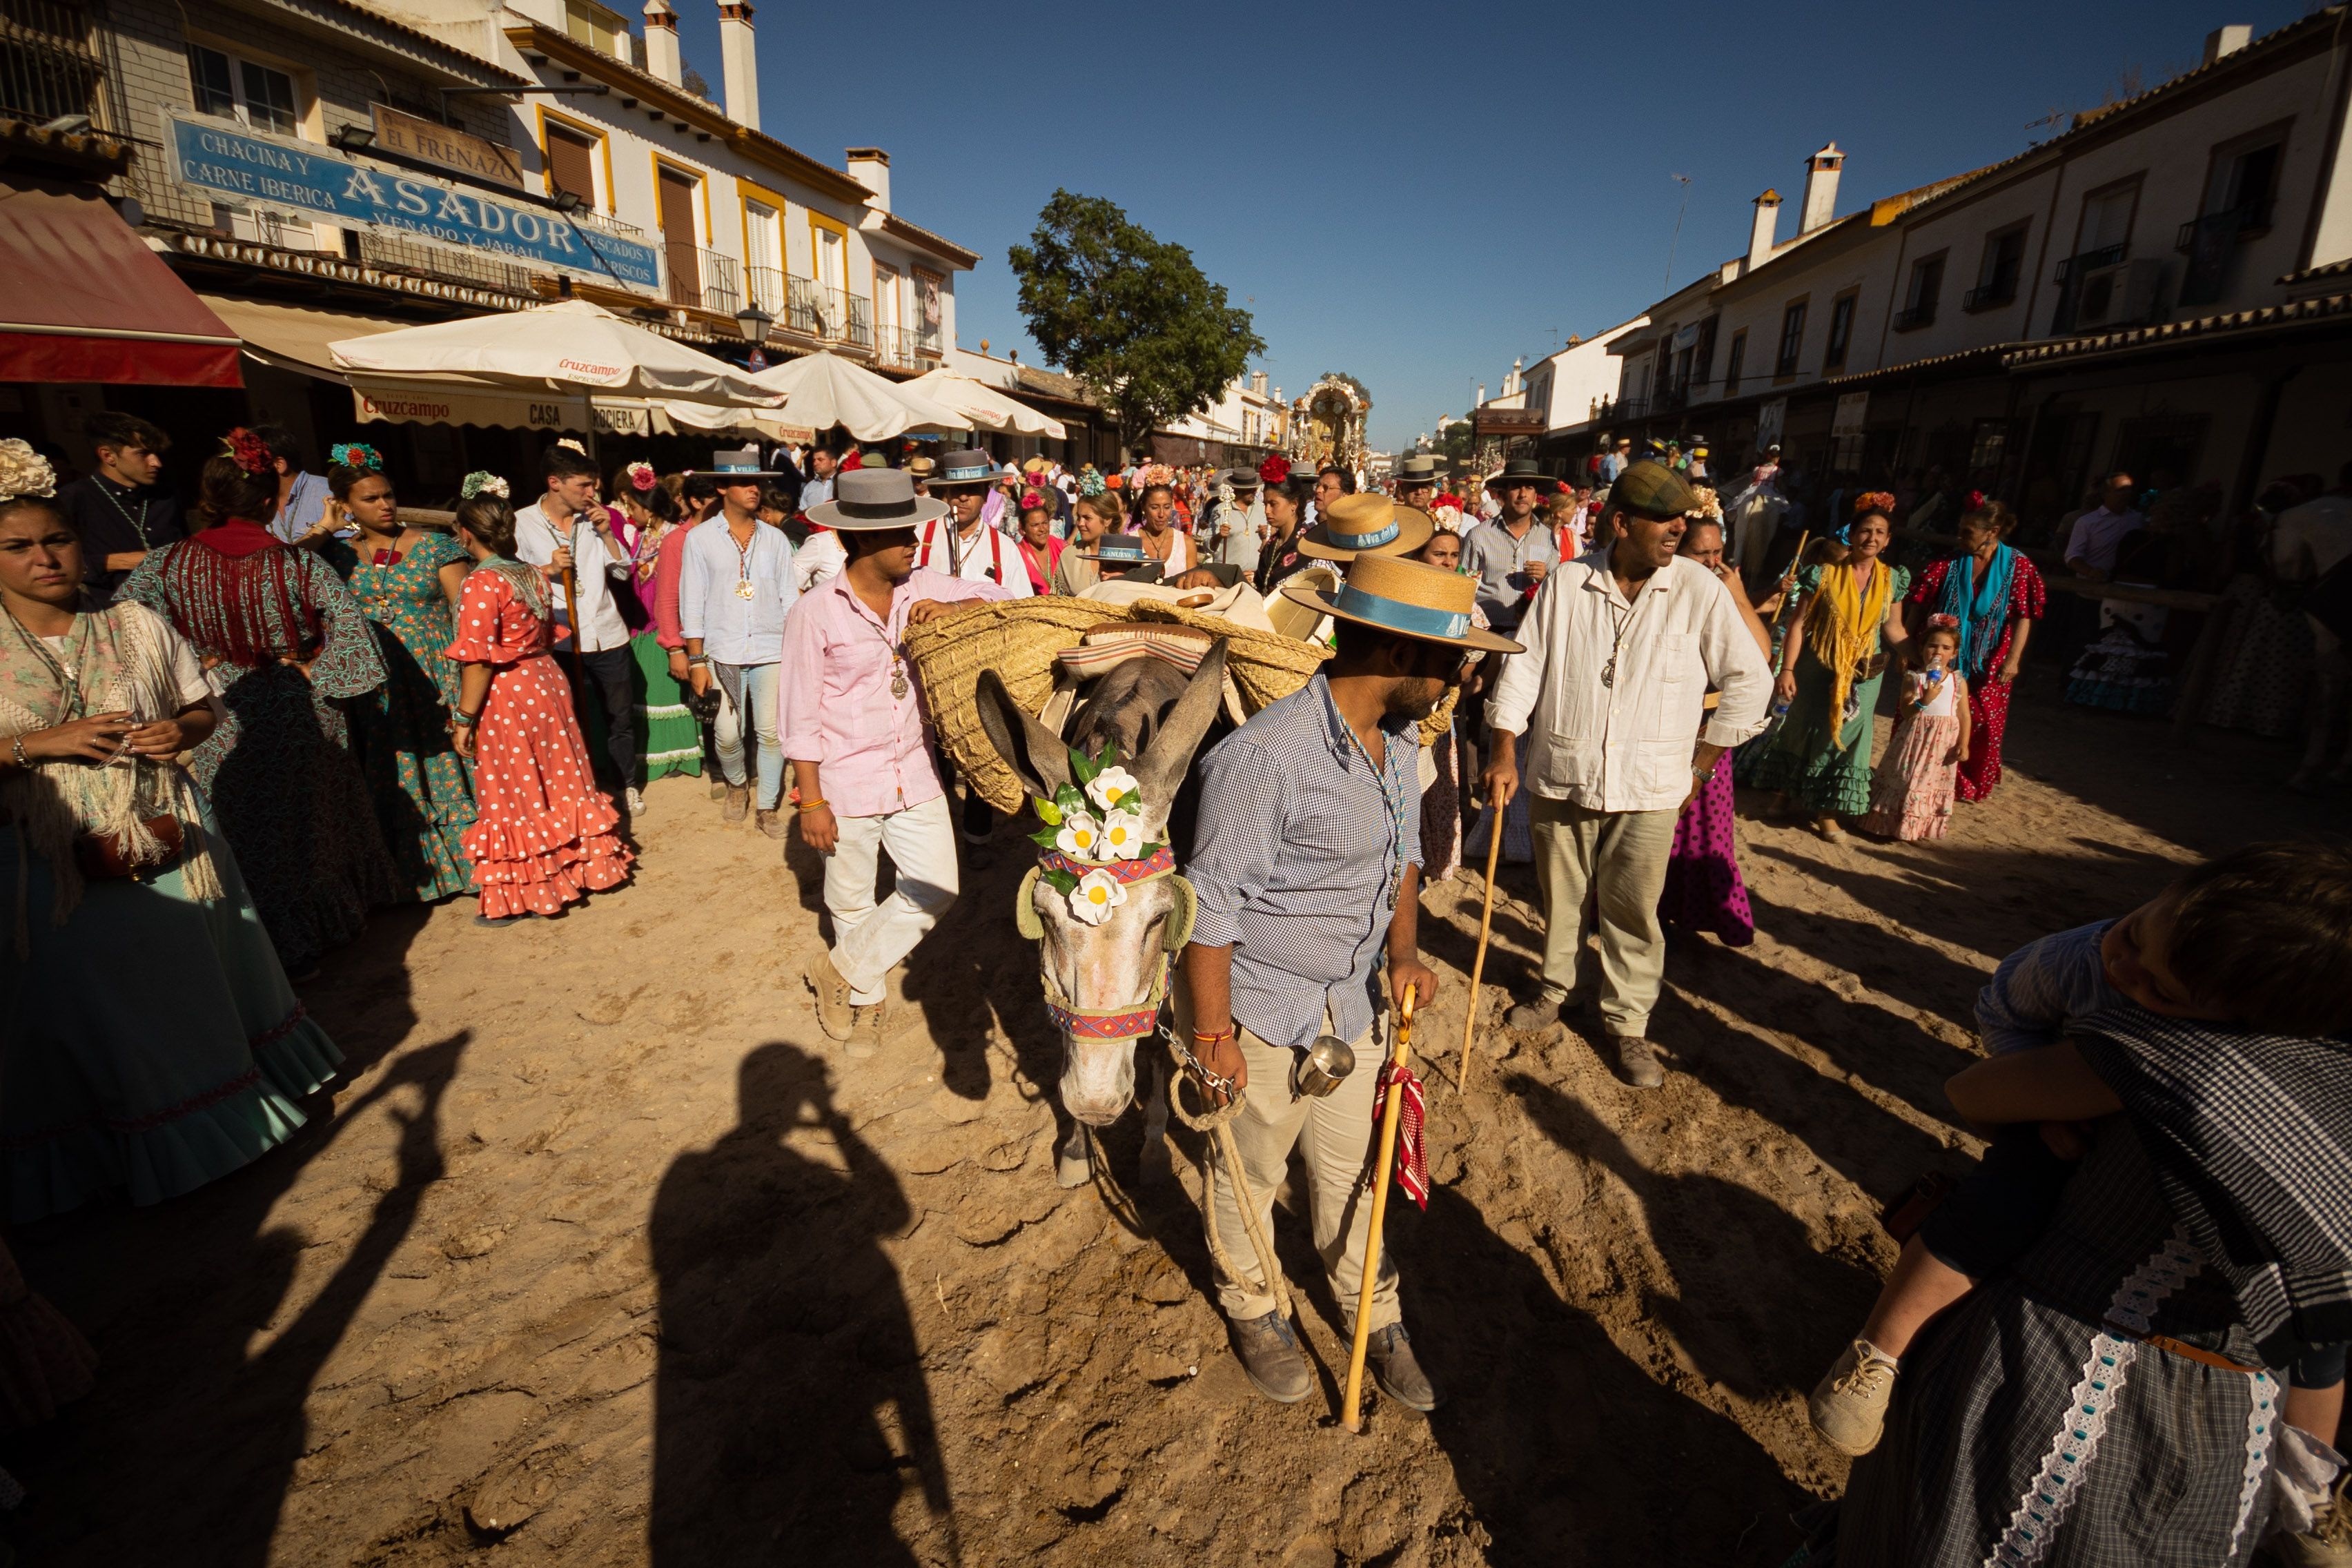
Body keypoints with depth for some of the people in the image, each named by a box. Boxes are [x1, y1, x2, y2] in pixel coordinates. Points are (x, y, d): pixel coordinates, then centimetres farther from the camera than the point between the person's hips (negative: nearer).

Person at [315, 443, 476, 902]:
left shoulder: (433, 547, 0)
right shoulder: (340, 553, 7)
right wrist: (323, 530, -1)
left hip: (433, 682, -2)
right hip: (375, 688, 3)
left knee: (445, 770, 2)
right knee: (392, 782, 8)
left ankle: (469, 860, 13)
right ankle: (410, 873, 20)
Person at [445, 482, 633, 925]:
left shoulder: (482, 583, -18)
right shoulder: (535, 575, 4)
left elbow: (478, 660, -20)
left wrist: (464, 718, -14)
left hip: (504, 697, -7)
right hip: (545, 684, 7)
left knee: (514, 795, 3)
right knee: (556, 784, 17)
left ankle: (521, 896, 15)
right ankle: (581, 865, 28)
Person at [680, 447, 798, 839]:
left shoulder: (775, 539, 8)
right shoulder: (700, 538, 3)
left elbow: (789, 598, 9)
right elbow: (692, 604, 1)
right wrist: (696, 660, -3)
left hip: (772, 650, 1)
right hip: (722, 654, -1)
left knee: (771, 732, -2)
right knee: (728, 734, 0)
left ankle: (769, 806, 14)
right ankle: (736, 784, 31)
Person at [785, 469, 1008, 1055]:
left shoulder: (922, 590, -2)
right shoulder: (816, 613, -12)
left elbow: (1003, 600, -1)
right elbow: (801, 717, -9)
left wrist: (952, 609, -20)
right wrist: (812, 801, -11)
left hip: (915, 778, 4)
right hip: (846, 786, -3)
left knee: (935, 889, 2)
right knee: (852, 904, 13)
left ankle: (841, 972, 25)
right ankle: (866, 999, 39)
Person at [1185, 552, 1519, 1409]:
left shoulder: (1398, 736, -2)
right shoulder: (1266, 754, -28)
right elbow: (1211, 903, -22)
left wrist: (1404, 951, -2)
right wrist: (1211, 1034, -16)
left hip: (1353, 1004, 6)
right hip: (1259, 1014, -6)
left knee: (1350, 1169, 23)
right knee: (1250, 1175, 19)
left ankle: (1373, 1313, 47)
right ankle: (1253, 1308, 47)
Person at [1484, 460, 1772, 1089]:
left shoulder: (1700, 590, -6)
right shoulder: (1568, 584, -3)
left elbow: (1749, 681, 1)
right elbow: (1524, 666, 1)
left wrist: (1698, 766, 2)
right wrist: (1505, 754, -3)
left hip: (1648, 787, -1)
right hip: (1560, 776, 1)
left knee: (1632, 908, 5)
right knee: (1560, 895, 15)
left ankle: (1627, 1023, 23)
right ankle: (1556, 985, 38)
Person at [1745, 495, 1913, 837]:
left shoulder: (1892, 580, 1)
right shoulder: (1825, 574, -9)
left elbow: (1892, 628, 6)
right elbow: (1800, 623, -10)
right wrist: (1787, 669, -15)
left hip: (1864, 674, 2)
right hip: (1818, 668, -2)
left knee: (1845, 734, 6)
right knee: (1803, 728, 11)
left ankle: (1826, 810, 18)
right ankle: (1786, 790, 32)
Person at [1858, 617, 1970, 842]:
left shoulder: (1958, 682, 2)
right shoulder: (1913, 678, -3)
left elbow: (1964, 715, 3)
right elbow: (1906, 712, -9)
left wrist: (1963, 744, -4)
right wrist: (1924, 700, -27)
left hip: (1944, 742, 2)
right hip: (1915, 738, -2)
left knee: (1934, 781, 7)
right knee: (1906, 778, 2)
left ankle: (1918, 827, 18)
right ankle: (1892, 823, 13)